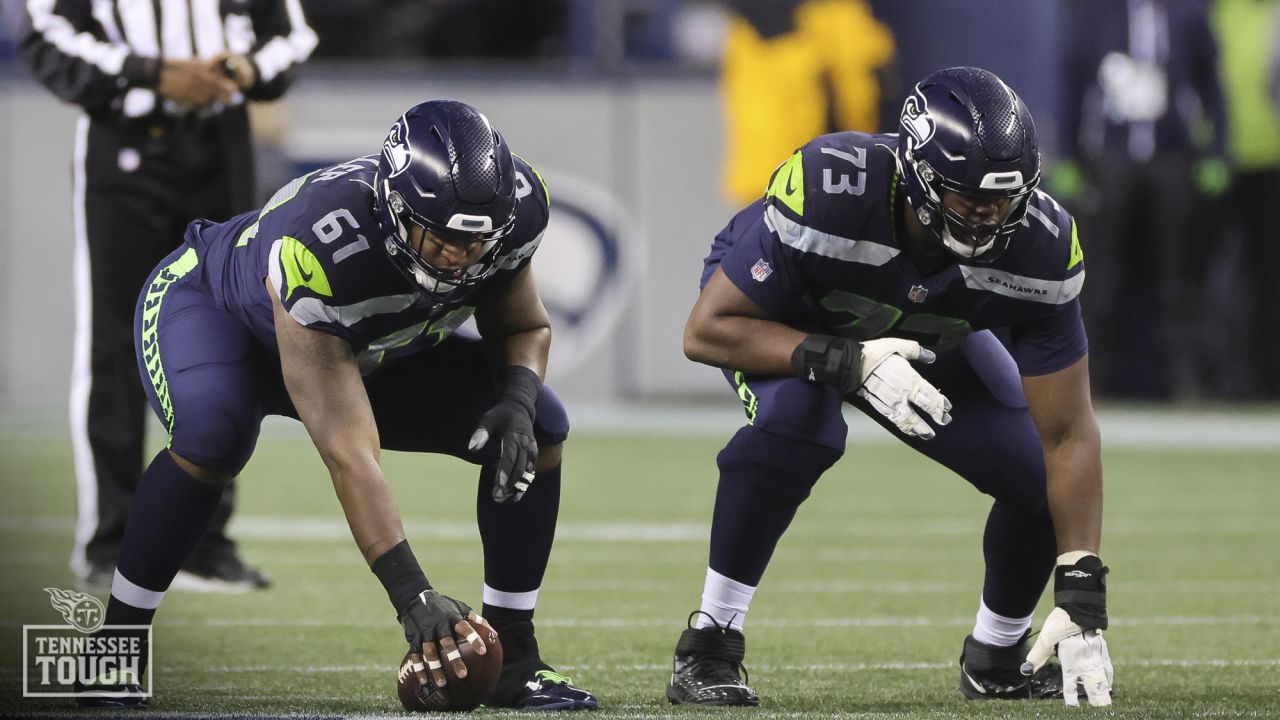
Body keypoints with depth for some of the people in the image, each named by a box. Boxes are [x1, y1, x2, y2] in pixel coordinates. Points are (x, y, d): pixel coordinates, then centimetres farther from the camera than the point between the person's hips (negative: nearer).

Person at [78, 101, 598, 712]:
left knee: (540, 430, -13)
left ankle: (515, 660, -3)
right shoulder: (320, 250, -45)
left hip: (373, 353, 6)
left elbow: (524, 328, -5)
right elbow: (349, 454, -46)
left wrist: (516, 401, -29)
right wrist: (412, 596, -51)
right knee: (213, 434, -39)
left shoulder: (514, 209, -28)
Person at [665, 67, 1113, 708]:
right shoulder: (830, 191, -41)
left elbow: (1068, 435, -23)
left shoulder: (1038, 244, -31)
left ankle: (995, 659, 16)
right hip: (780, 316, -3)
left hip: (923, 336, 3)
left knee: (1041, 478, -13)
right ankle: (707, 648, -22)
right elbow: (707, 330, -32)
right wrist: (850, 363, -45)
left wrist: (1082, 602, -29)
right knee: (797, 421, -37)